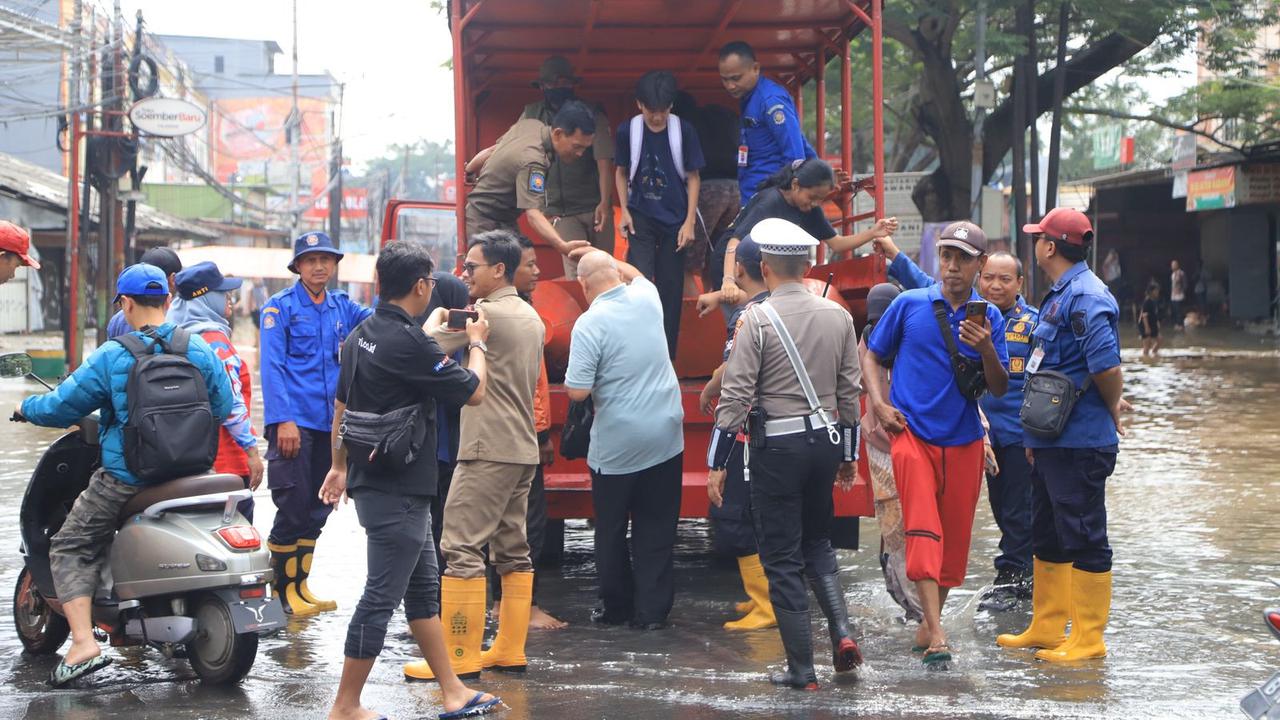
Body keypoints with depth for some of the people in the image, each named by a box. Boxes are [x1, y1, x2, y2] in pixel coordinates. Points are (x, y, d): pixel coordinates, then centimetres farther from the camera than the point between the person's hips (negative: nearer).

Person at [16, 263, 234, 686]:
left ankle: (83, 642, -8)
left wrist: (26, 408, 16)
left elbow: (62, 407, -5)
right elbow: (223, 409, 8)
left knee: (69, 548, 7)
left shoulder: (112, 357, -11)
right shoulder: (199, 350, 0)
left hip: (126, 477, -5)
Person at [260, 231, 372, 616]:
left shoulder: (342, 307, 14)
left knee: (318, 509, 10)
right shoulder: (280, 307, -3)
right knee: (293, 508, -7)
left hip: (331, 422, 6)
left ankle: (299, 586, 21)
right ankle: (280, 591, 4)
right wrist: (282, 419, -17)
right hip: (294, 422, -6)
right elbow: (271, 366, -9)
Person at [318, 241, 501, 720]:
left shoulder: (361, 335, 8)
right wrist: (476, 343, 5)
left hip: (372, 480, 10)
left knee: (424, 588, 16)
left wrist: (340, 465, 28)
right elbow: (473, 391, -13)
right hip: (398, 492, -10)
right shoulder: (408, 343, -21)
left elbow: (341, 406, 18)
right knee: (381, 597, -3)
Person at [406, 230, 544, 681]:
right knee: (513, 550, 12)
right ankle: (510, 650, 16)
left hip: (488, 450, -10)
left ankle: (460, 656, -10)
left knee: (462, 549, -9)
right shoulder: (532, 318, 16)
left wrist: (441, 307, 11)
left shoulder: (484, 314, -13)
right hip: (524, 449, 10)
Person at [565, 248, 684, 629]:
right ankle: (652, 610, 9)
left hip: (616, 445, -4)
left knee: (611, 530, 12)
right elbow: (636, 274, 27)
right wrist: (601, 256, 36)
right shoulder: (646, 298, 0)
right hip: (665, 438, 4)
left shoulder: (589, 324, -16)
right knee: (657, 527, 8)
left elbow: (577, 391, -17)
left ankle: (615, 607, 21)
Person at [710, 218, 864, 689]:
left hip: (777, 446, -5)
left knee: (783, 557, 3)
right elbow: (850, 392, 10)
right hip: (825, 439, 5)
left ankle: (801, 669, 6)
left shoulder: (756, 319, -11)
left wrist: (717, 463, -5)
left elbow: (736, 397, -12)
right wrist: (848, 455, 20)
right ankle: (842, 631, 3)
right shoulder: (837, 316, 4)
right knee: (817, 540, 23)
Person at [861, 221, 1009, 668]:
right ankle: (935, 635, -21)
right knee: (923, 529, -15)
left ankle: (929, 624, 24)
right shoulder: (909, 305, 1)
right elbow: (871, 355, 10)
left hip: (964, 441, 3)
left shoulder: (989, 317, 4)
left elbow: (999, 389, 2)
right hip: (912, 432, -3)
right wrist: (879, 404, -5)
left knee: (955, 537, 8)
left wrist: (986, 349, -17)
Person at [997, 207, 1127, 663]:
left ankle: (1089, 639, 5)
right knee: (1048, 537, 17)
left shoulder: (1086, 297, -17)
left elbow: (1106, 365, -26)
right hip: (1053, 440, 11)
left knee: (1084, 539, -2)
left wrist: (1112, 410, -8)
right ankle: (1046, 628, 27)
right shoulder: (1059, 295, 16)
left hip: (1080, 443, -11)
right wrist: (1035, 434, 21)